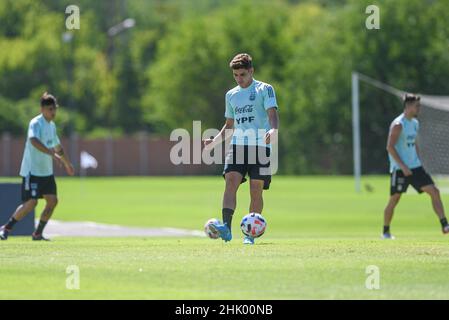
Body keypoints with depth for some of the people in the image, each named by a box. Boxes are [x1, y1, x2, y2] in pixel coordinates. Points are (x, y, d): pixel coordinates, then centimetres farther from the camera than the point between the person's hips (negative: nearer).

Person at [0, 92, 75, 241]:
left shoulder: (52, 125, 13)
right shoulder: (36, 123, -15)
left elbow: (57, 146, 30)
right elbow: (34, 140, -36)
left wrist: (67, 163, 39)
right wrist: (52, 153, -45)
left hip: (47, 171, 8)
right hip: (32, 171, -8)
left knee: (52, 201, 0)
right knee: (31, 202, -13)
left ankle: (37, 234, 10)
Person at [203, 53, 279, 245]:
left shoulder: (264, 89, 3)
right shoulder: (231, 95, 18)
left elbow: (272, 113, -10)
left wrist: (274, 130, -31)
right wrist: (214, 142, 12)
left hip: (260, 145, -3)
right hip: (237, 144, 3)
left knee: (256, 191, -3)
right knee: (231, 181, -18)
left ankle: (250, 234, 5)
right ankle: (226, 228, -30)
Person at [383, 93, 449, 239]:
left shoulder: (415, 123, 13)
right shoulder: (398, 125, -13)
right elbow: (390, 147, -17)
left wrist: (418, 161, 15)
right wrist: (403, 166, -20)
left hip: (415, 167, 7)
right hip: (399, 169, -7)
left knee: (434, 191, -6)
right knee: (394, 200, 0)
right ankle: (386, 232, 15)